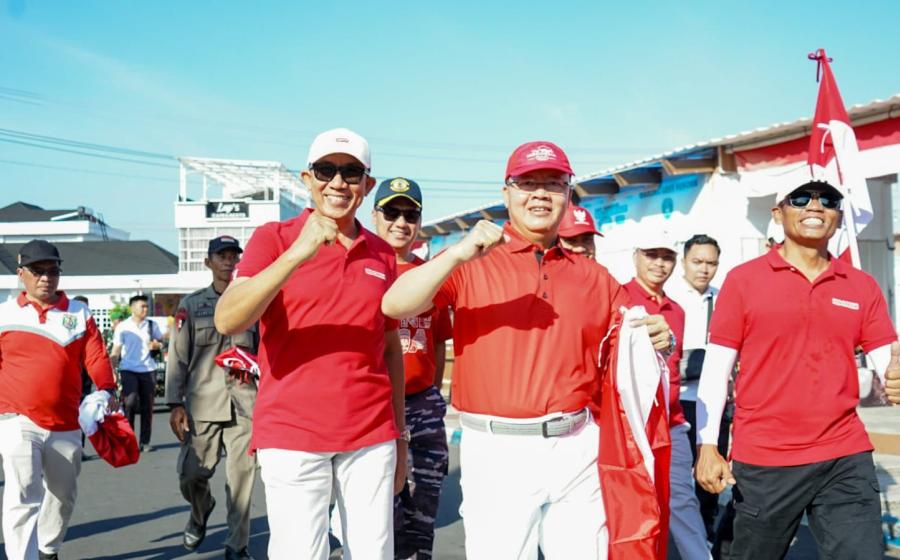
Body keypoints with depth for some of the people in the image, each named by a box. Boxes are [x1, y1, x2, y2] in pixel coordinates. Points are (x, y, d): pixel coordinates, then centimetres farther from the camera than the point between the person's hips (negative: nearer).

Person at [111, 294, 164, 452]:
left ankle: (145, 442, 13)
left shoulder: (152, 325, 7)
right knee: (130, 403, -15)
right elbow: (116, 351, 3)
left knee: (147, 406, 4)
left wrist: (156, 345, -7)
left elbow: (161, 342, 16)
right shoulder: (122, 327, 0)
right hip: (128, 369, -2)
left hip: (148, 369, 3)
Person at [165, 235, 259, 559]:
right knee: (191, 473, 2)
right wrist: (175, 403, -2)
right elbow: (178, 356, 4)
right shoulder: (191, 305, 8)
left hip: (244, 402, 0)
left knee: (241, 476, -1)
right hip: (202, 403, 0)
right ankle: (200, 513, 36)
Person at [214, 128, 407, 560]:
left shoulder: (382, 254, 10)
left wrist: (400, 435, 14)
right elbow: (227, 321, -16)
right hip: (291, 436, -3)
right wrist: (297, 253, -26)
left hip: (372, 436, 3)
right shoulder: (275, 238, -1)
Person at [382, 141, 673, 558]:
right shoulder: (473, 263, -1)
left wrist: (656, 342, -6)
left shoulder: (594, 277, 11)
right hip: (497, 452, -3)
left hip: (577, 448, 4)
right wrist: (458, 255, -26)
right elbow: (395, 307, -14)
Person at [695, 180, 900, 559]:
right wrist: (708, 447, -8)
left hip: (846, 459, 2)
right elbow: (716, 368, -2)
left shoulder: (863, 287, 8)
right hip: (763, 461, -2)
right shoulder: (743, 280, -1)